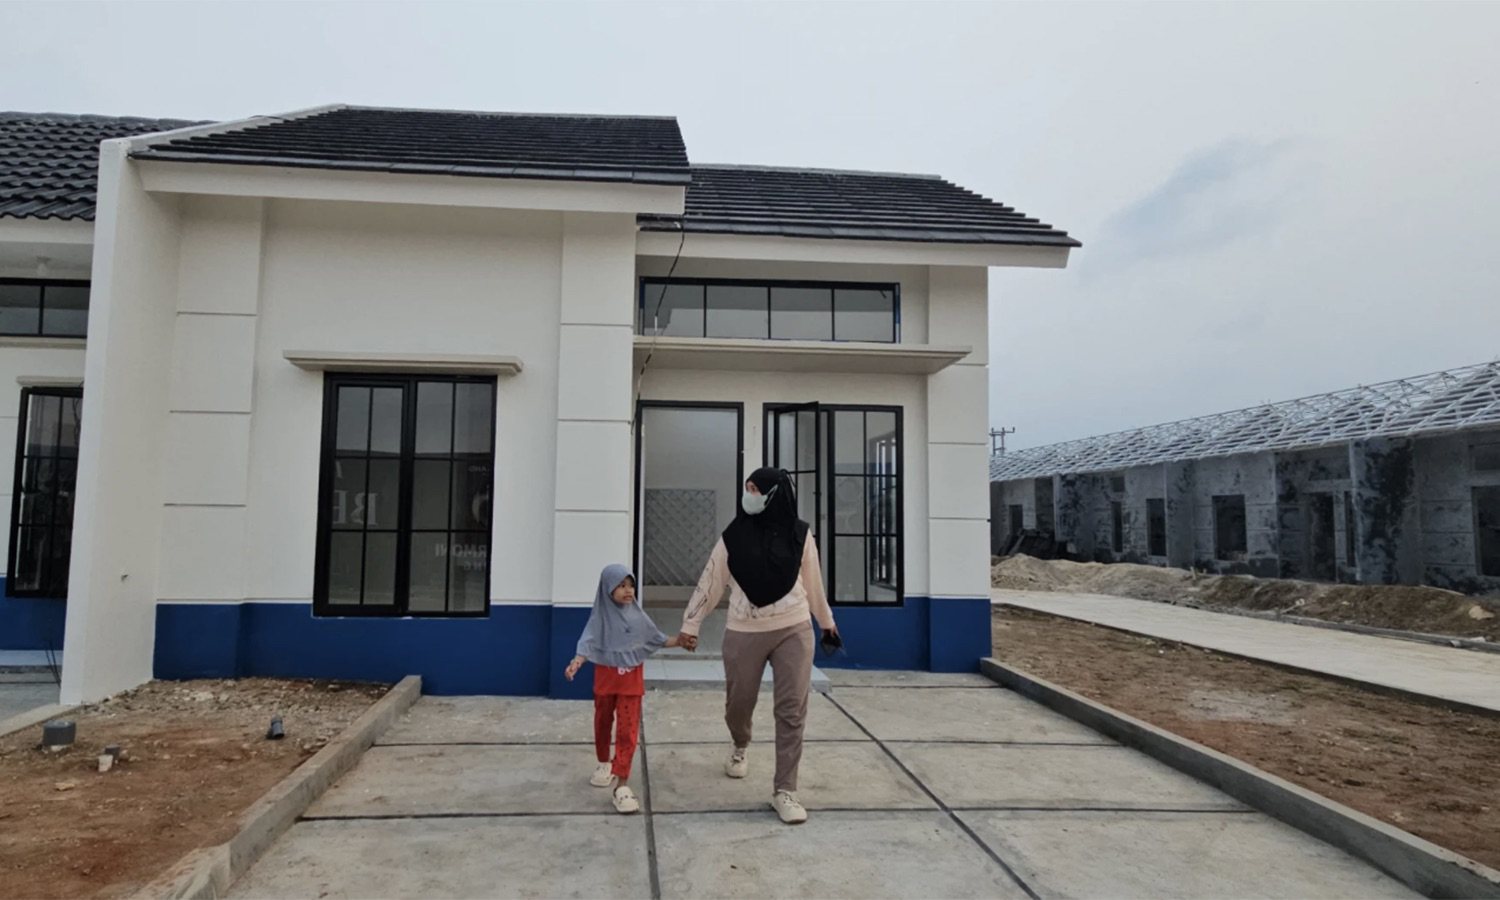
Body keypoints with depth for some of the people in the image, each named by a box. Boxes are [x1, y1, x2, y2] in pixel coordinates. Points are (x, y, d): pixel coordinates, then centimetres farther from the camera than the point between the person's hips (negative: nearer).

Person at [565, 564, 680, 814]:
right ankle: (605, 764, 43)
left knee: (628, 730, -5)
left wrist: (679, 641, 5)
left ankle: (622, 784, -4)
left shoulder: (637, 614, -1)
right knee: (602, 723, 17)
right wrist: (576, 662, -36)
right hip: (606, 676, -1)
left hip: (632, 678, 1)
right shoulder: (601, 616, -10)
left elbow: (655, 638, 10)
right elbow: (589, 642, -19)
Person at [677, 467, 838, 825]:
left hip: (794, 630, 0)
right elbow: (710, 582, 4)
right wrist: (690, 624, 5)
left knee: (792, 711, -2)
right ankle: (741, 747, 47)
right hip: (744, 633, 1)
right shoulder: (733, 537, -3)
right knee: (738, 704, 12)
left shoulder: (799, 533, -2)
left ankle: (784, 790, 8)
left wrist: (826, 620, 19)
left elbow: (812, 580, 10)